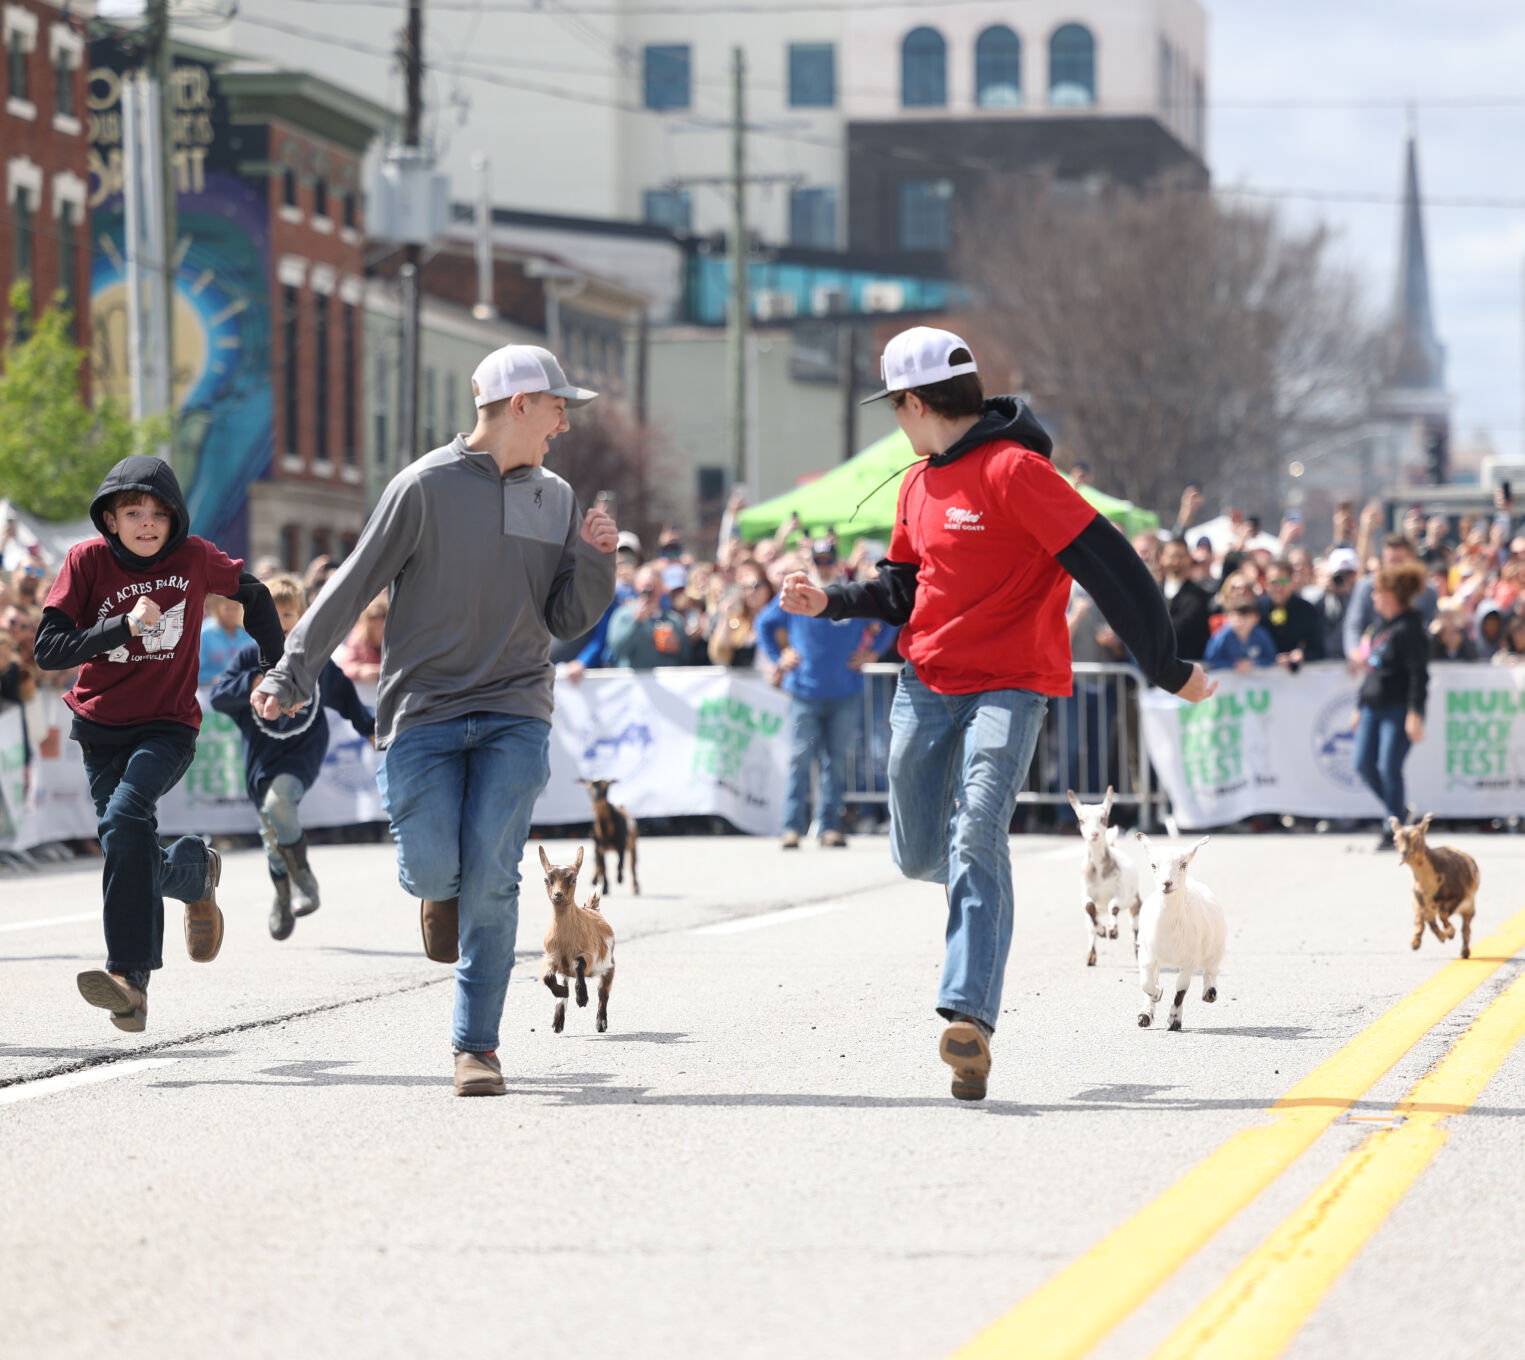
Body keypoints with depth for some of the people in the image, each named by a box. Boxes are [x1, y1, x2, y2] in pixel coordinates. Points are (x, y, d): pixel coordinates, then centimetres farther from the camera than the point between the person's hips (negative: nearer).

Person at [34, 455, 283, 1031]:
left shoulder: (195, 558, -5)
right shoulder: (87, 560, -7)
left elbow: (253, 595, 14)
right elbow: (47, 650, -13)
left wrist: (276, 671, 17)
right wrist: (124, 626, -24)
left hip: (169, 726, -3)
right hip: (101, 726, 3)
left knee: (125, 816, -28)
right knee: (132, 853, -2)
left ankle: (131, 973, -26)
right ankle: (193, 871, 30)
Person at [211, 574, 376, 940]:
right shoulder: (251, 656, 1)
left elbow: (343, 694, 20)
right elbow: (219, 696, -9)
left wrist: (370, 728, 28)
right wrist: (252, 683, -24)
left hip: (304, 749, -2)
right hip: (262, 755, 2)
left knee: (278, 800, -30)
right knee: (271, 833, 7)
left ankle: (303, 877, -14)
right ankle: (283, 899, 29)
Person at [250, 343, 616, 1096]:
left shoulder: (555, 499, 11)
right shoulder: (426, 487, -4)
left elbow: (567, 620, 13)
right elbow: (352, 587, -4)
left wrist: (593, 559, -6)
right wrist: (291, 676, -10)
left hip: (514, 718, 3)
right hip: (423, 713, -3)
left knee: (491, 878, -9)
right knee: (431, 865, -11)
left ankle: (477, 1044, -1)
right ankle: (442, 892, 28)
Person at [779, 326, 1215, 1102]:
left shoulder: (1013, 470, -14)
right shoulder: (918, 484, 12)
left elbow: (1105, 563, -17)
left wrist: (1166, 666, -18)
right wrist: (832, 601, 6)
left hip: (1010, 685, -7)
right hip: (926, 683, 7)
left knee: (976, 840, -22)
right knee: (919, 855, 9)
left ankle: (969, 1017, -27)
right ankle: (976, 879, 45)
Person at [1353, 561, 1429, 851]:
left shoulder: (1409, 629, -12)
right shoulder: (1379, 624, 15)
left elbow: (1419, 674, -16)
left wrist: (1415, 713, -22)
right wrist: (1360, 705, 22)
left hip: (1399, 708, -9)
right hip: (1373, 706, 9)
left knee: (1389, 767, -8)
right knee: (1364, 764, 5)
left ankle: (1393, 829, 3)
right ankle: (1397, 810, 24)